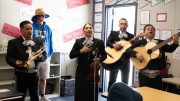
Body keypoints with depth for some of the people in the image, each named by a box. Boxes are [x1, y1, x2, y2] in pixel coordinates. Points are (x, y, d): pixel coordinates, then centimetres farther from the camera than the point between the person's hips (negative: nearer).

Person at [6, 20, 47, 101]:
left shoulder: (38, 41, 7)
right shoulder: (13, 42, -3)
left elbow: (44, 55, 6)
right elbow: (8, 58, -5)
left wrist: (40, 57, -16)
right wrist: (15, 62, -25)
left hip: (34, 74, 3)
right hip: (21, 74, -3)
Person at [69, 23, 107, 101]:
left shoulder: (99, 42, 4)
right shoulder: (78, 41, 3)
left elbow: (104, 55, 10)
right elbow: (71, 55, 0)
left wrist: (100, 59, -11)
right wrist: (81, 51, -13)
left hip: (93, 71, 0)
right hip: (81, 71, 0)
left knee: (92, 93, 4)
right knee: (80, 93, 2)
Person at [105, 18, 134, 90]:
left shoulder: (131, 36, 5)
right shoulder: (113, 33, 5)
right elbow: (107, 43, -8)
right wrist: (113, 45, -27)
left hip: (125, 60, 1)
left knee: (125, 82, 7)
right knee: (112, 80, 6)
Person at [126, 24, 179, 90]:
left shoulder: (160, 42, 11)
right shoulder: (139, 42, 4)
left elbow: (170, 49, 1)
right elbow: (128, 50, -2)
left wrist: (175, 42, -18)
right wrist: (136, 54, -20)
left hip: (157, 74, 2)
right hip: (144, 74, -2)